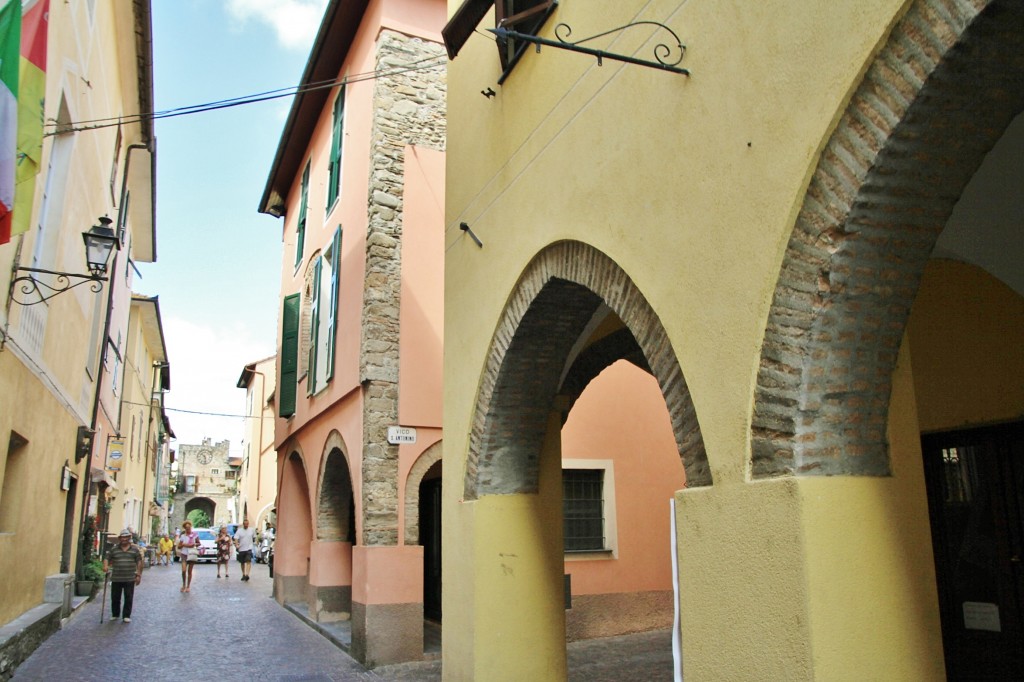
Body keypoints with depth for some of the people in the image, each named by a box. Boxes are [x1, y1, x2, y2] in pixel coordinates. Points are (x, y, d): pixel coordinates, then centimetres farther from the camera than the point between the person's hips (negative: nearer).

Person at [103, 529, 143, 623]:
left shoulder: (135, 549, 4)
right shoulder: (113, 549, 5)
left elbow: (139, 562, 5)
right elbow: (107, 558, 2)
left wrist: (138, 575, 0)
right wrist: (105, 566, -20)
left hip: (130, 579, -1)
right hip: (116, 579, 1)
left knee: (129, 598, 0)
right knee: (115, 598, 9)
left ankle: (126, 616, 9)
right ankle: (115, 614, 27)